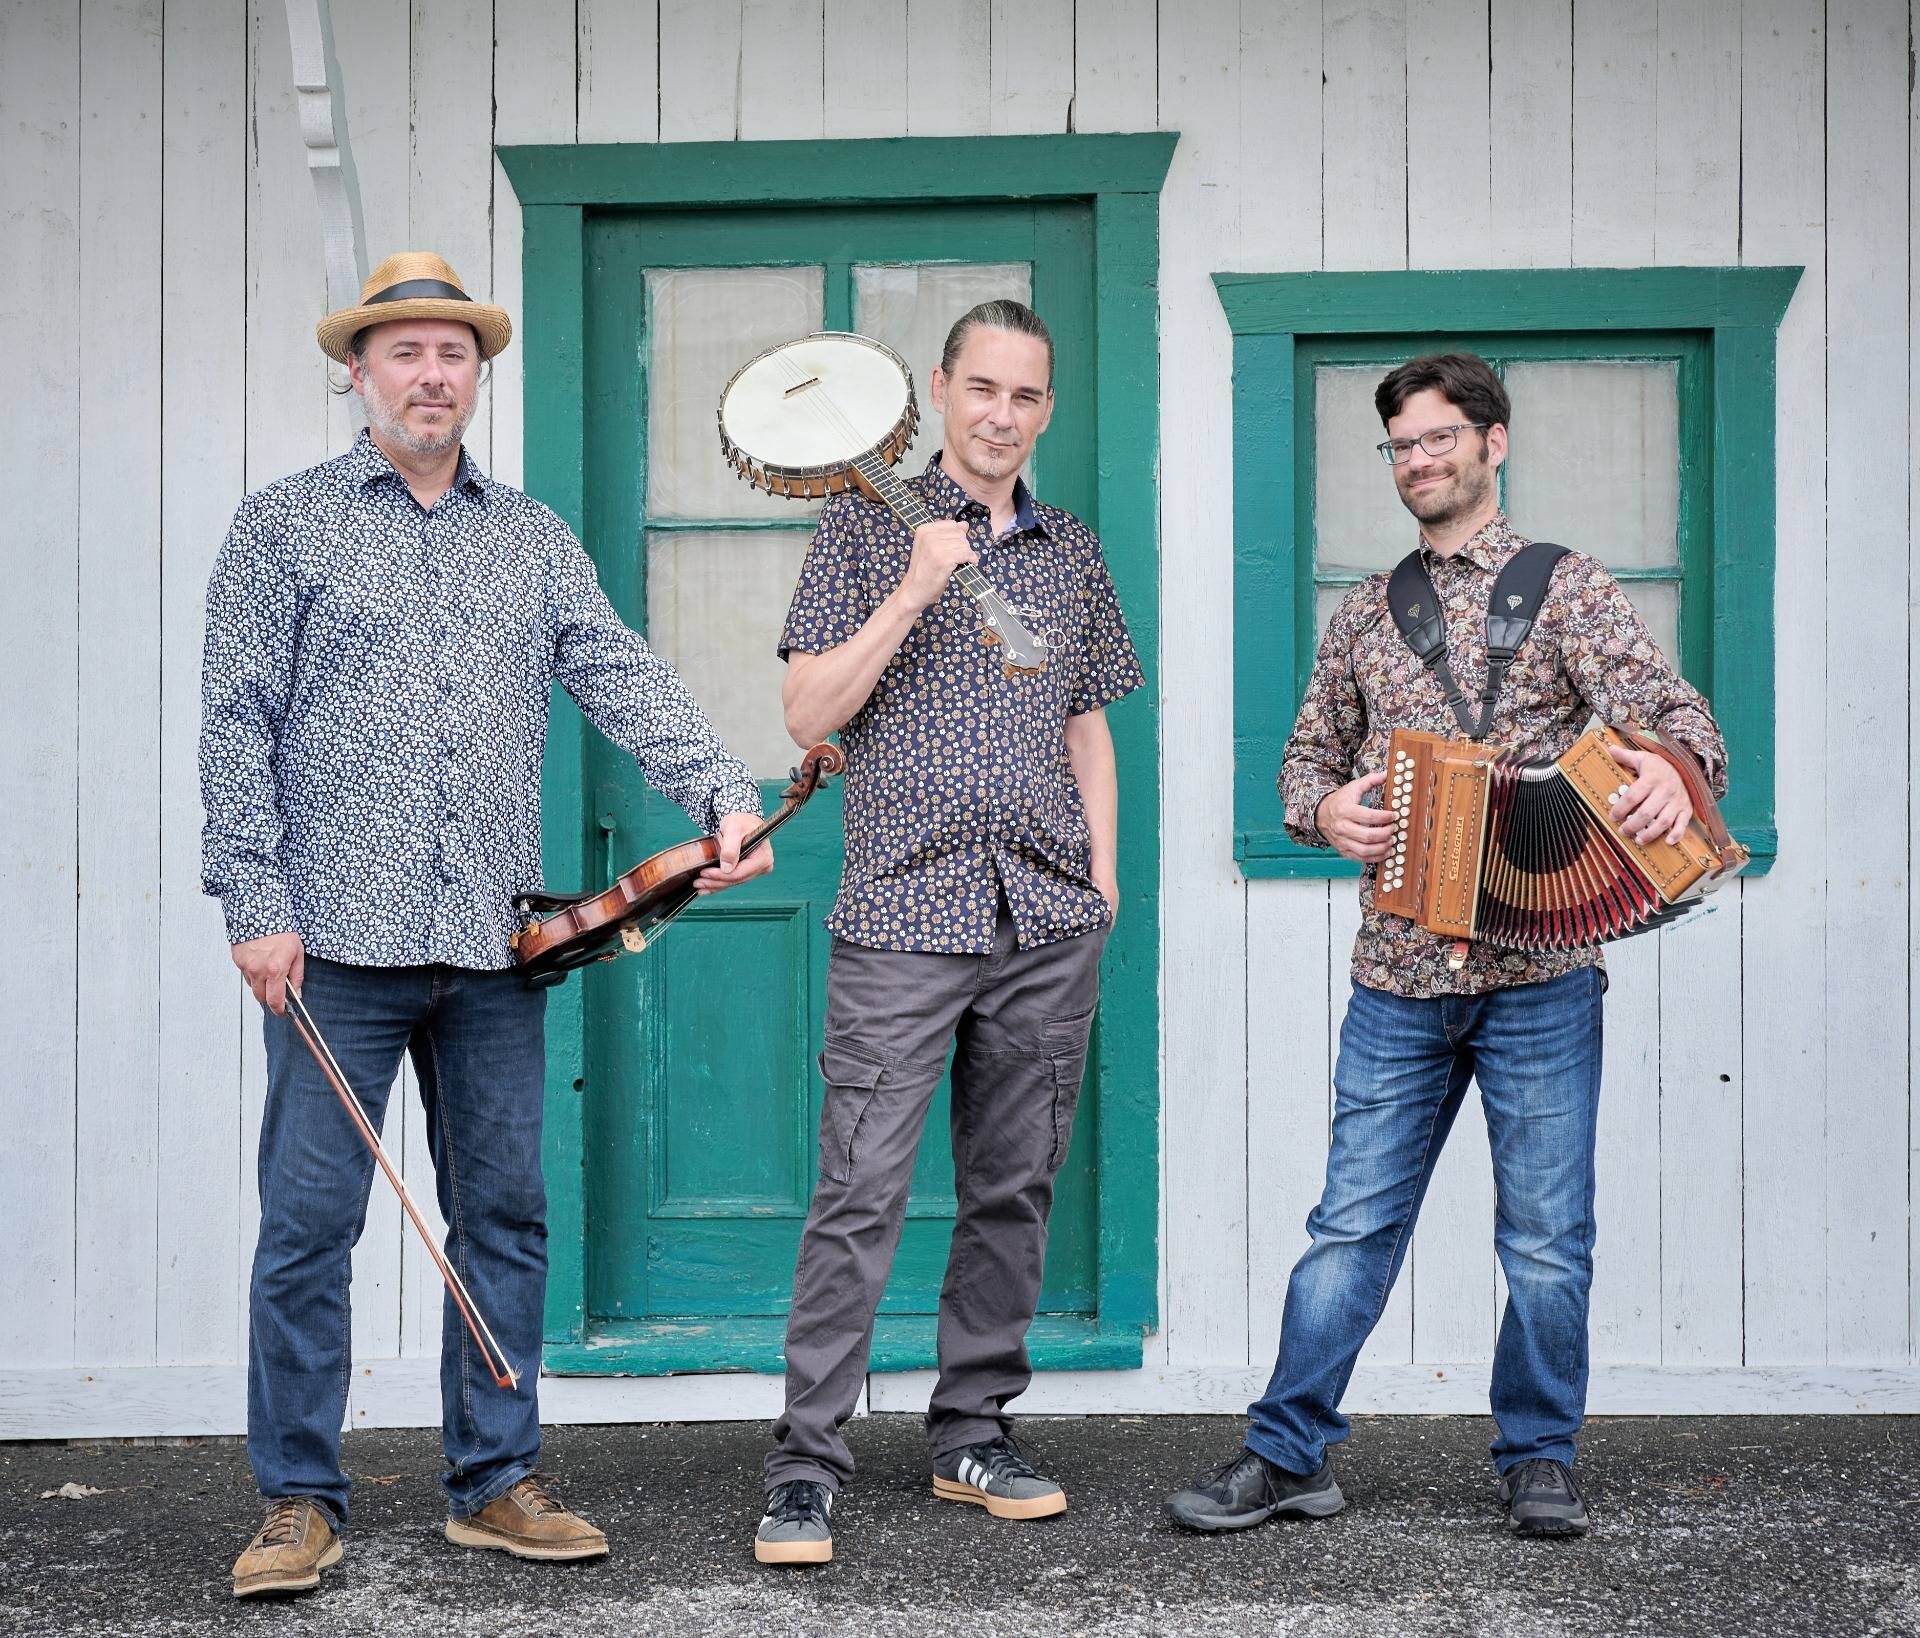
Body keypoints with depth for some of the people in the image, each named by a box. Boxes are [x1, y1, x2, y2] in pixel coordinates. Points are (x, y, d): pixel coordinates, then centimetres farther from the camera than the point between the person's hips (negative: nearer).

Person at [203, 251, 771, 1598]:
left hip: (492, 943, 4)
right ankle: (300, 1502, 9)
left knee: (505, 1218, 8)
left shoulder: (534, 540, 15)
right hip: (337, 940, -3)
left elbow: (625, 679, 4)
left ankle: (496, 1484, 18)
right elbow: (238, 726, 0)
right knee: (309, 1222, -2)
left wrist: (725, 794, -12)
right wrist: (257, 905, -9)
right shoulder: (284, 528, 5)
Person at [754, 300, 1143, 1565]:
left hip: (1049, 922, 4)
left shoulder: (1074, 551, 16)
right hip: (905, 906, -4)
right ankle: (808, 1469, -2)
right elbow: (810, 715, -4)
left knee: (1015, 1189, 8)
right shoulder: (868, 528, 3)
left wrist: (1104, 880, 12)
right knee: (861, 1197, -8)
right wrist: (916, 587, -12)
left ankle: (974, 1435, 20)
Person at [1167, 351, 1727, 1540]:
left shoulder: (1566, 587, 3)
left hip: (1540, 972, -3)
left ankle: (1540, 1459, 19)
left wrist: (1673, 768, -31)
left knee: (1547, 1238, 4)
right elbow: (1310, 751, 21)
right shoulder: (1366, 613, 15)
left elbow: (1666, 709, -7)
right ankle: (1290, 1453, 12)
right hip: (1400, 971, 3)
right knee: (1353, 1224, 4)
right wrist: (1323, 808, -2)